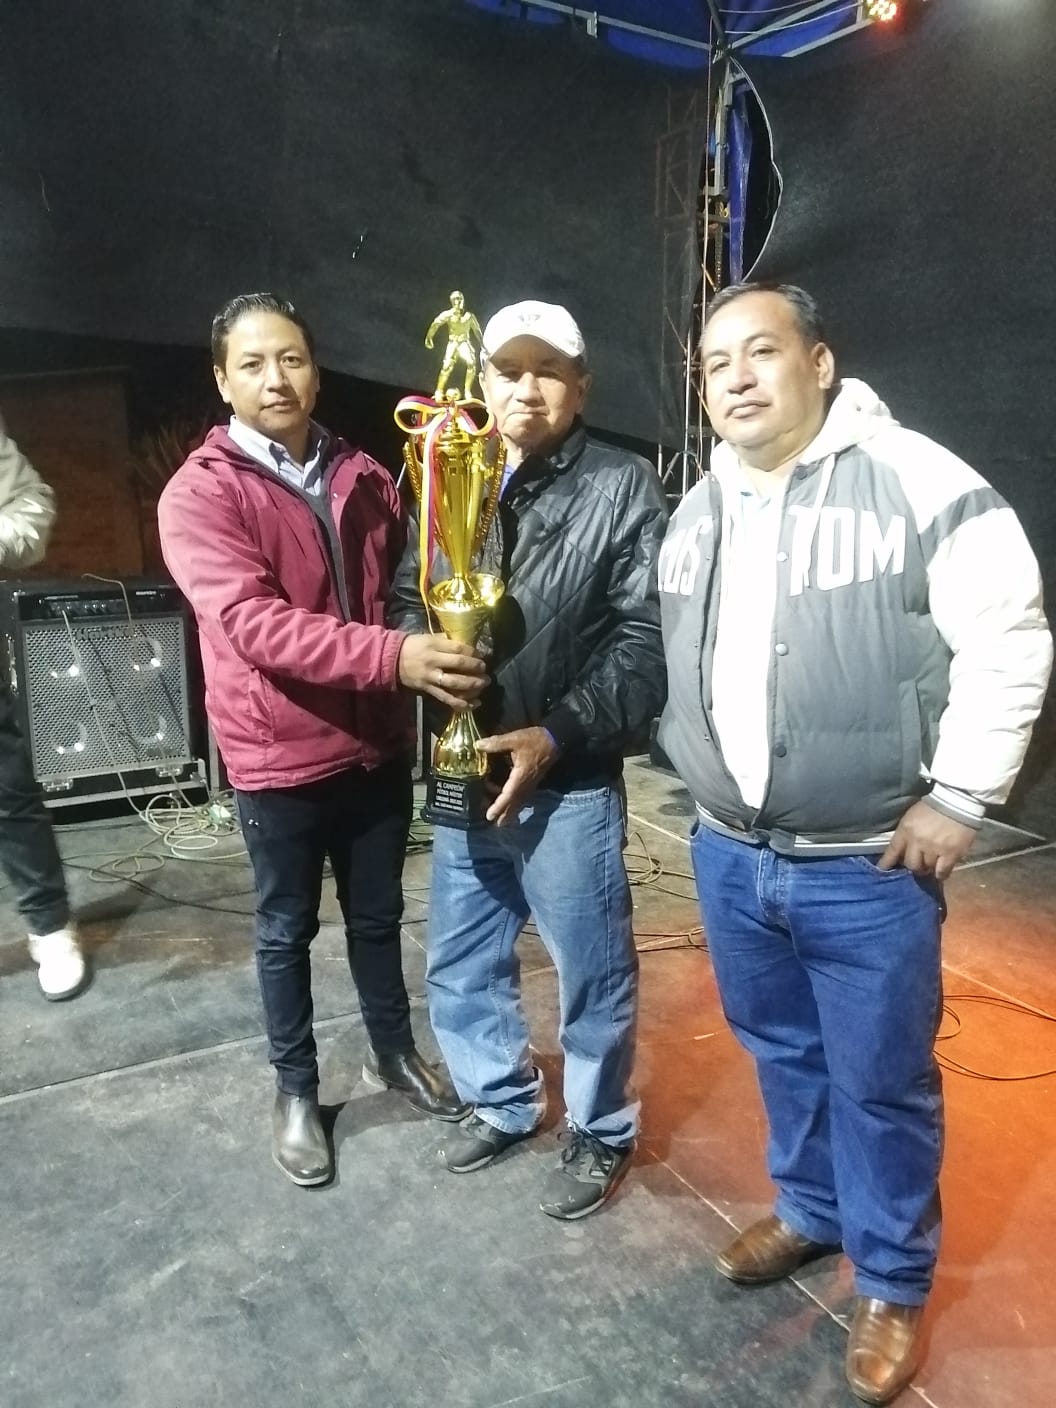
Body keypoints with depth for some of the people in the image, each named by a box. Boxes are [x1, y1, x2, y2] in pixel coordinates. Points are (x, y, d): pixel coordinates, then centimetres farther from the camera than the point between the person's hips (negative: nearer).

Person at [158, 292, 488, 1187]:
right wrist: (393, 657, -38)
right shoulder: (199, 494, -12)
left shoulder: (363, 478, 4)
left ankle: (395, 1053, 41)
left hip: (377, 744, 4)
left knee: (378, 914, 20)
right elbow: (253, 623, -26)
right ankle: (296, 1090, 34)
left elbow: (403, 588, 14)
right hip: (278, 757, -4)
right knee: (287, 930, 14)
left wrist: (439, 650, -7)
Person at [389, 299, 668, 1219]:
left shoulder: (623, 488, -7)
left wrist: (555, 737, -19)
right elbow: (408, 599, 12)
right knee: (460, 969, 19)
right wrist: (420, 644, -11)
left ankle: (601, 1133, 35)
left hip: (569, 785, -5)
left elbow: (647, 642, -13)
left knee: (593, 977, 11)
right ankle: (503, 1103, 43)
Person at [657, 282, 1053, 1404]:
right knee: (782, 1052, 22)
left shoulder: (915, 481, -13)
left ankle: (893, 1281, 33)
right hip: (727, 854, 6)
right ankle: (808, 1208, 45)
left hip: (866, 866, -5)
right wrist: (699, 779, 13)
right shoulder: (695, 512, 8)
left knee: (880, 1081, 10)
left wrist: (957, 796, -15)